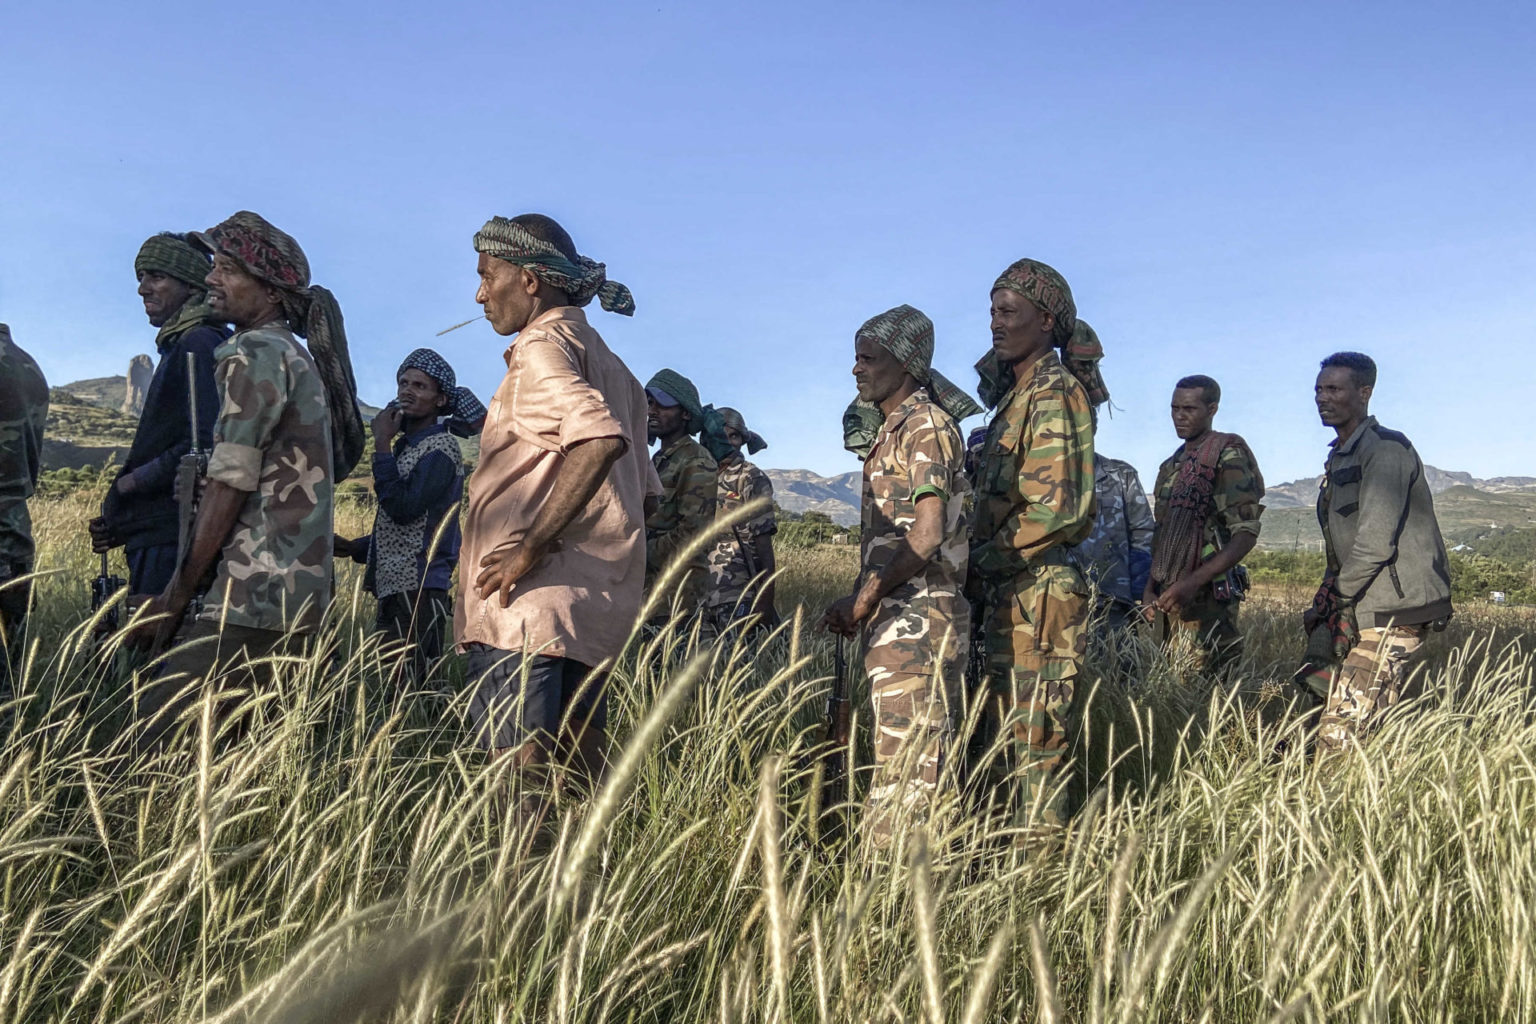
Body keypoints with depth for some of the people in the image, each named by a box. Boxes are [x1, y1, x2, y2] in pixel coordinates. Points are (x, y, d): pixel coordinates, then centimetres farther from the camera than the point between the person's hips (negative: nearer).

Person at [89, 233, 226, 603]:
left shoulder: (198, 345, -9)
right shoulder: (180, 346, 22)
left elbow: (204, 446, -20)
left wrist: (129, 483, -10)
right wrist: (122, 523, 14)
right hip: (160, 534, 10)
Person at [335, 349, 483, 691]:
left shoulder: (440, 448, -9)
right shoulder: (407, 445, 19)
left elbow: (403, 509, -21)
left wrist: (382, 445, -15)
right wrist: (356, 548, 14)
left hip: (418, 591, -9)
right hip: (397, 587, 9)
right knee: (393, 689, 8)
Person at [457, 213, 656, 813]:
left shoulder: (542, 348, -6)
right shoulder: (609, 364, 22)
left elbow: (601, 438, -27)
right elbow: (641, 490, 24)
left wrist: (530, 547, -23)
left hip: (528, 604, -9)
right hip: (595, 606, 9)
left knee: (520, 775, -8)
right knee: (583, 776, 11)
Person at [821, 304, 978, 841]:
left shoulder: (926, 425, -10)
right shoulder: (893, 430, 19)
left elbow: (927, 534, -21)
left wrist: (864, 598, -16)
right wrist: (863, 602, 15)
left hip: (917, 616, -10)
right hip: (895, 617, 10)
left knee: (906, 760, -7)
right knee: (906, 754, 14)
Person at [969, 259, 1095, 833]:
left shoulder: (1053, 395, -12)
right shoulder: (1015, 394, 18)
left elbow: (1053, 507, -21)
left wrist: (980, 562, -13)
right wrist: (982, 572, 11)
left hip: (1038, 592, -10)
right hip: (1008, 594, 10)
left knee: (1036, 738, -3)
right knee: (1001, 735, 16)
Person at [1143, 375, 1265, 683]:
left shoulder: (1228, 455, -6)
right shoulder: (1171, 465, 17)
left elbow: (1246, 534, -13)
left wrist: (1193, 581, -22)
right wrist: (1150, 588, 10)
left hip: (1207, 599, -7)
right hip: (1170, 599, 7)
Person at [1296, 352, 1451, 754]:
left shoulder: (1385, 449, -12)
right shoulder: (1339, 457, 18)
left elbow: (1376, 543, -20)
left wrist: (1335, 595, -8)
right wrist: (1324, 605, 10)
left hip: (1393, 614, -10)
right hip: (1357, 612, 10)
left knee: (1342, 733, -13)